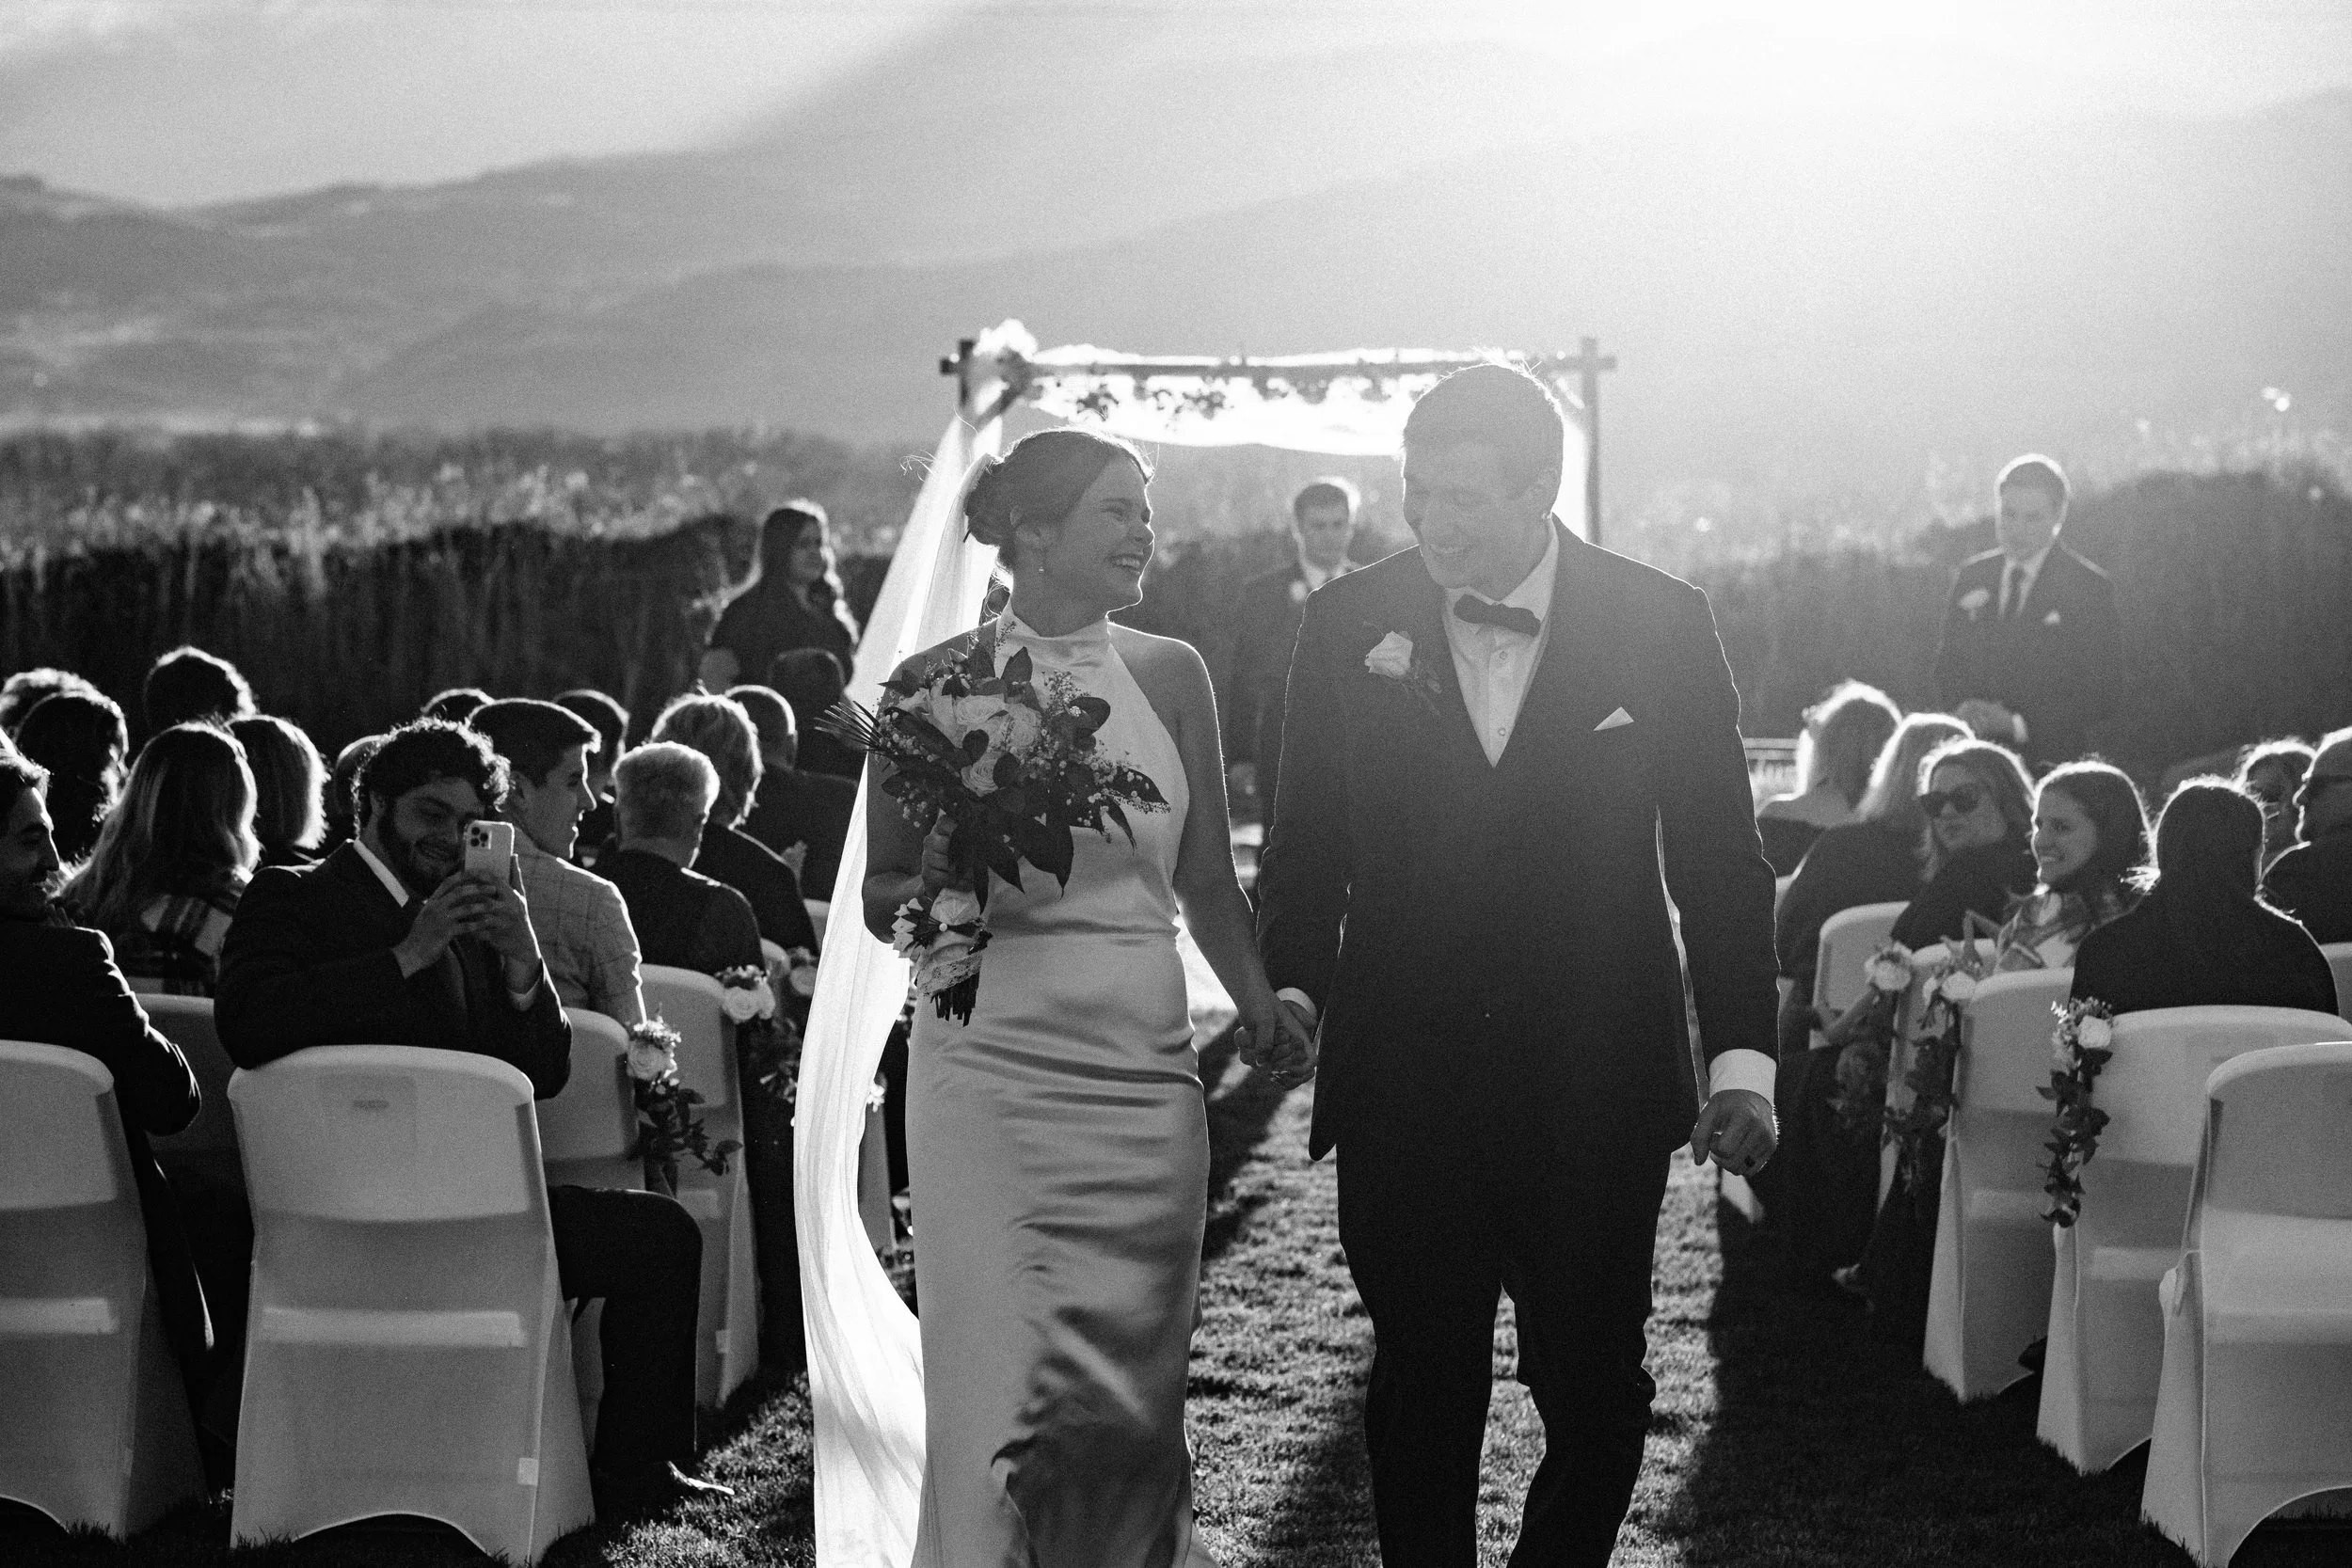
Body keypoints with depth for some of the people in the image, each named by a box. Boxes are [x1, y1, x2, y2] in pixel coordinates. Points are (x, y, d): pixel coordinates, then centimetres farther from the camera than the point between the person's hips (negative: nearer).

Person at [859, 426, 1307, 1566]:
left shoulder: (1167, 674, 8)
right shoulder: (937, 684, 0)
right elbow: (880, 903, 8)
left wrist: (1261, 1008, -2)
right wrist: (940, 880, -14)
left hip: (1142, 1073, 2)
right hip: (990, 1071, -2)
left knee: (1133, 1407, 4)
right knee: (998, 1400, -5)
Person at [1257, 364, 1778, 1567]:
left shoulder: (1660, 624, -2)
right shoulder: (1349, 624, 2)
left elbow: (1718, 857, 2)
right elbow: (1305, 840, 9)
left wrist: (1742, 1057, -2)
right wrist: (1289, 986, -3)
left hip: (1597, 1089, 0)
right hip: (1403, 1091, 1)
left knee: (1594, 1390, 6)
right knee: (1421, 1389, 6)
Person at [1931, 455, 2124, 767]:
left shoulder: (2089, 587, -2)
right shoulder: (1971, 577, 12)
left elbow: (2100, 693, -5)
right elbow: (1948, 660, 17)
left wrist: (2019, 725, -14)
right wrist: (1962, 706, -5)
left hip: (2051, 761, -3)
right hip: (1973, 755, 3)